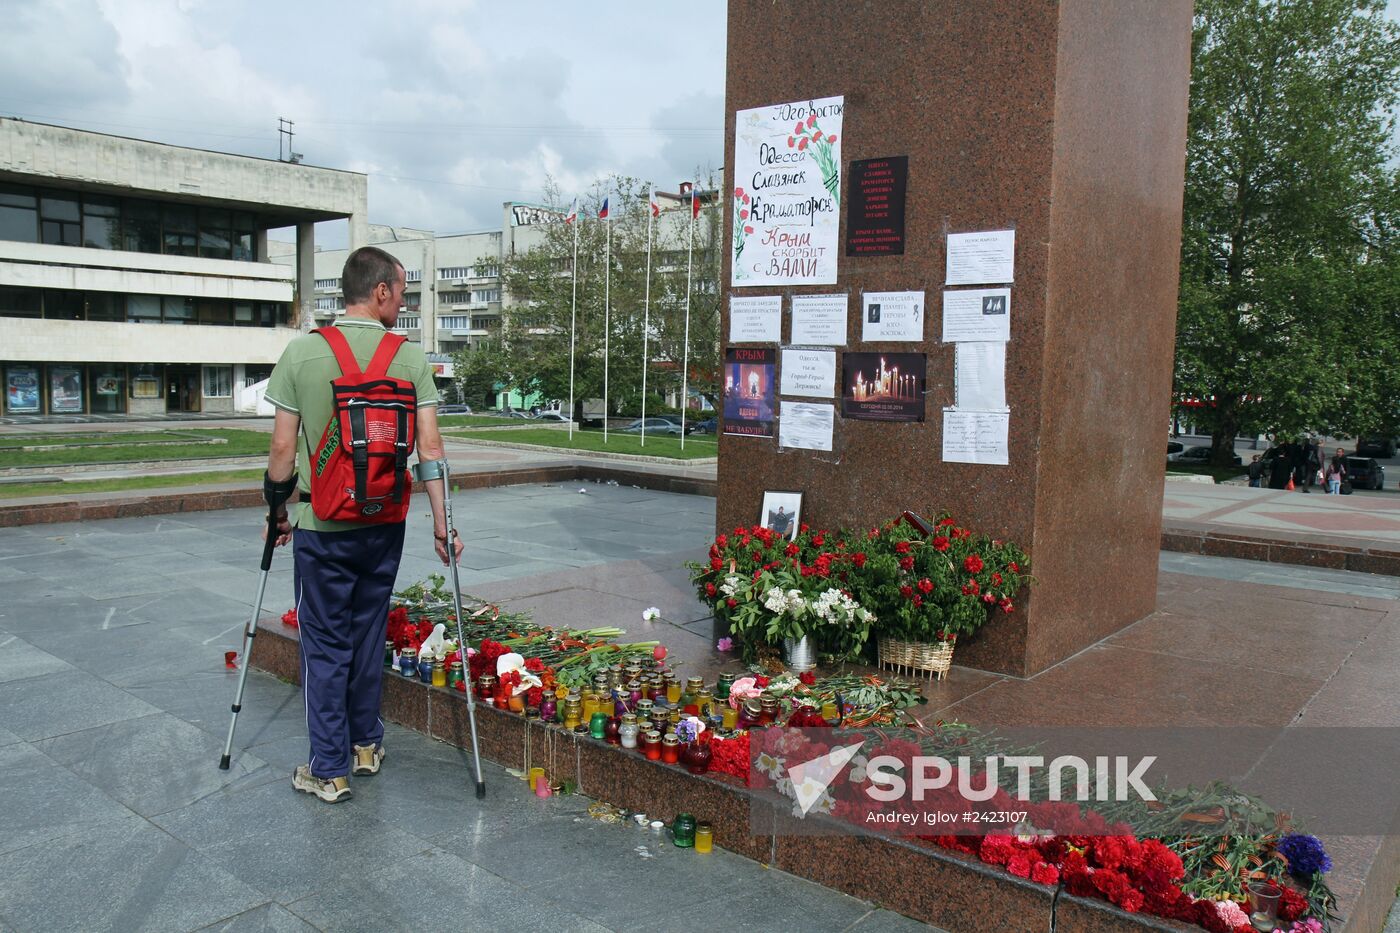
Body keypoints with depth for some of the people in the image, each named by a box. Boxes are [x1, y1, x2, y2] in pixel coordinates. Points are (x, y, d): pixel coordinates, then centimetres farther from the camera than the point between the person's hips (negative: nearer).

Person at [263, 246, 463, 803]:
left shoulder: (302, 352, -7)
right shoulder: (410, 358, -5)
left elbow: (283, 449, -5)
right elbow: (430, 448, -8)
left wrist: (278, 512, 9)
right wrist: (442, 524, -3)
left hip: (322, 525, -2)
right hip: (384, 524, 2)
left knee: (325, 644, 7)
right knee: (369, 634, 18)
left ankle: (329, 770, 13)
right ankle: (366, 745, 32)